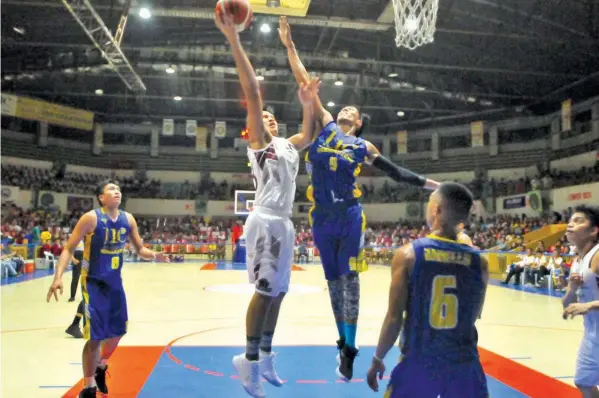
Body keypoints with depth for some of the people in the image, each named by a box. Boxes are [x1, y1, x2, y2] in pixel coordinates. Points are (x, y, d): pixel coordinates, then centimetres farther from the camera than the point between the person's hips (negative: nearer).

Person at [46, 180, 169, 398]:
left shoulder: (128, 219, 0)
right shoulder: (91, 218, -16)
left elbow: (140, 249, 7)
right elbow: (69, 249, -14)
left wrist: (153, 255, -15)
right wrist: (58, 277, -27)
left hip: (115, 282, 6)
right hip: (94, 282, -6)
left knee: (117, 331, 15)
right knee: (95, 337, -6)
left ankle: (101, 368, 43)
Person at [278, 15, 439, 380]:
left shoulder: (363, 146, 8)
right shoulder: (325, 126, 10)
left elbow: (396, 172, 17)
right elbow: (306, 86, 7)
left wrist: (431, 184, 16)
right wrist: (290, 47, 5)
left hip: (350, 217, -2)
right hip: (322, 217, 2)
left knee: (349, 279, -3)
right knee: (333, 280, 10)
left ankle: (349, 347, 5)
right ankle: (344, 344, 23)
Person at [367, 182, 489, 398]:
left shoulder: (408, 254, -11)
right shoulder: (479, 262, -3)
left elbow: (394, 318, -9)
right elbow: (472, 317, 9)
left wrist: (377, 359, 3)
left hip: (418, 362, -1)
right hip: (464, 364, 2)